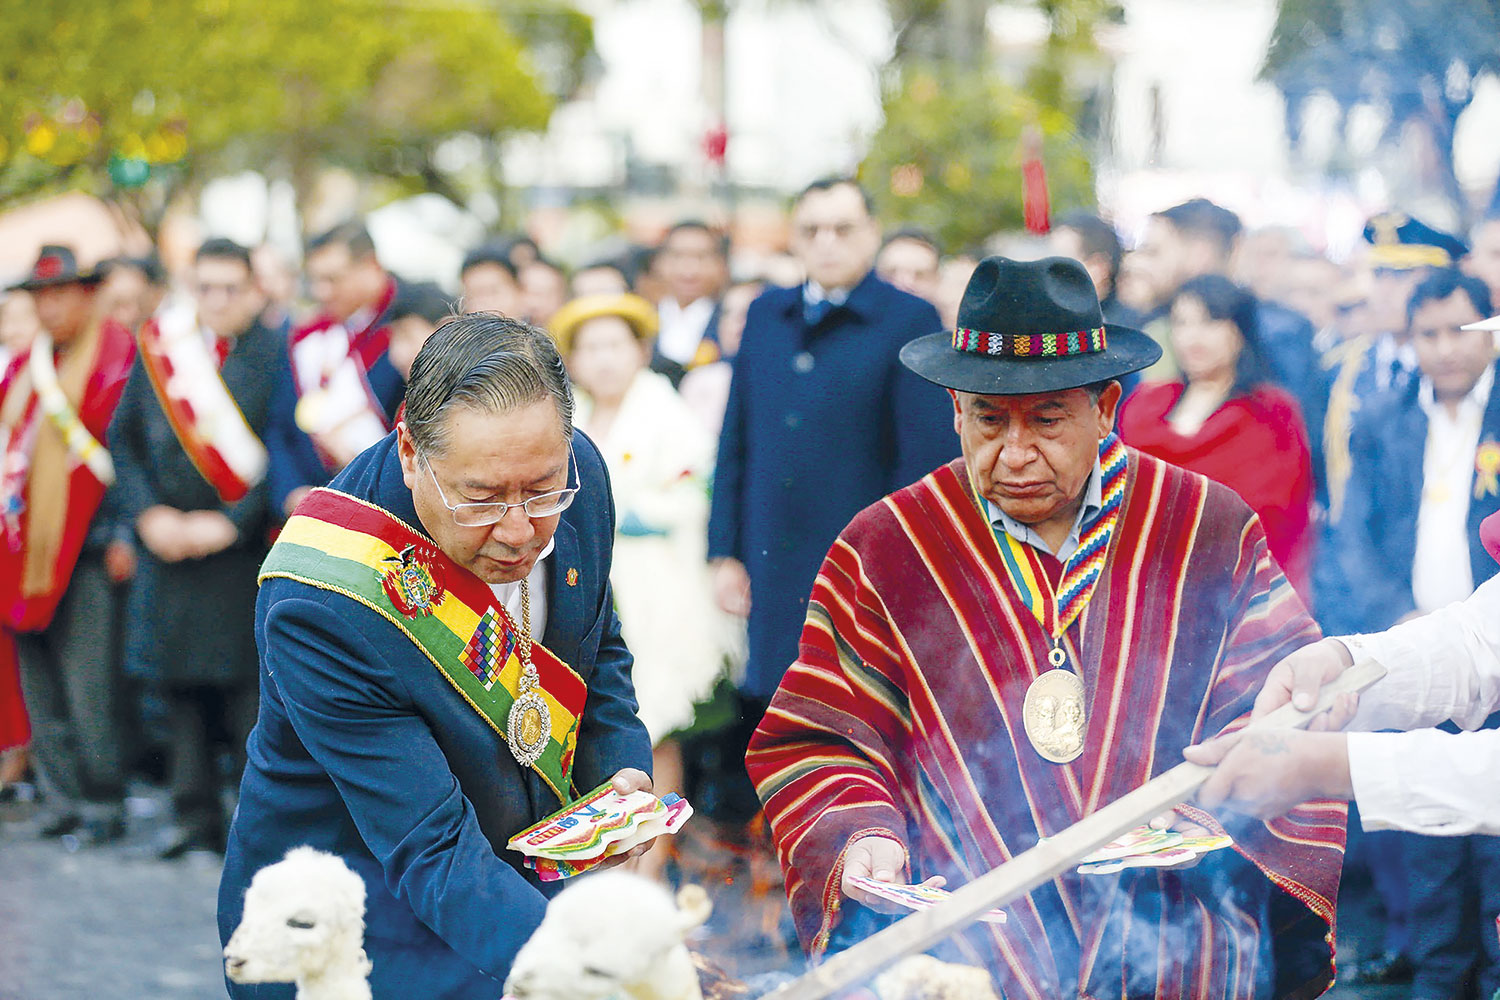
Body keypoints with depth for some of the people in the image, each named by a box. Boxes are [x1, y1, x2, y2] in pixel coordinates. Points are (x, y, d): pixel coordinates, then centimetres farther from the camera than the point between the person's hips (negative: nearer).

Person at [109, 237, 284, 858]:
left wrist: (232, 523, -13)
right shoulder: (158, 350, 9)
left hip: (242, 546, -4)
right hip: (168, 542, 4)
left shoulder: (279, 355, -3)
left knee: (246, 685, -6)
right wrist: (149, 514, -2)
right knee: (181, 689, 6)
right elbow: (123, 440, 12)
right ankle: (195, 816, 14)